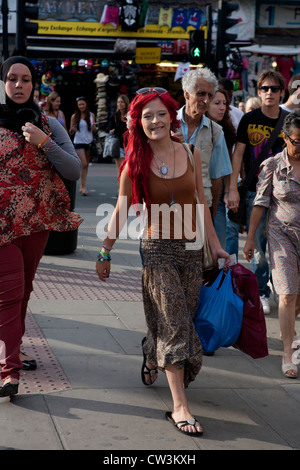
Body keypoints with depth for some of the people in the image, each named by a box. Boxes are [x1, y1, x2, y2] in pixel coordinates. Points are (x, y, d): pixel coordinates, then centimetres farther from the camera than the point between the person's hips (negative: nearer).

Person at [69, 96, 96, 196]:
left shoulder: (91, 115, 8)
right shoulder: (74, 116, 0)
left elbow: (94, 131, 14)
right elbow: (71, 132, 4)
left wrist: (94, 128, -9)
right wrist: (72, 130, -19)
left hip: (89, 142, 3)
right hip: (79, 142, -3)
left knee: (86, 165, 6)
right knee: (84, 164, -13)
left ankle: (82, 186, 16)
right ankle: (84, 187, -11)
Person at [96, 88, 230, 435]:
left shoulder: (190, 153, 3)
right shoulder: (136, 162, -4)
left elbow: (201, 202, 10)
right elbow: (121, 210, 4)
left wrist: (214, 244, 9)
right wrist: (105, 252, 7)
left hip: (191, 248, 3)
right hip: (158, 248, -3)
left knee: (180, 321, 10)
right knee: (174, 324, -10)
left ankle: (152, 358, 43)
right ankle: (179, 406, -8)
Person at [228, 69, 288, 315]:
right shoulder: (249, 119, 0)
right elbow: (238, 153, 1)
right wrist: (233, 189, -6)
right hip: (255, 191, -1)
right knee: (258, 246, 2)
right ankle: (260, 292, 15)